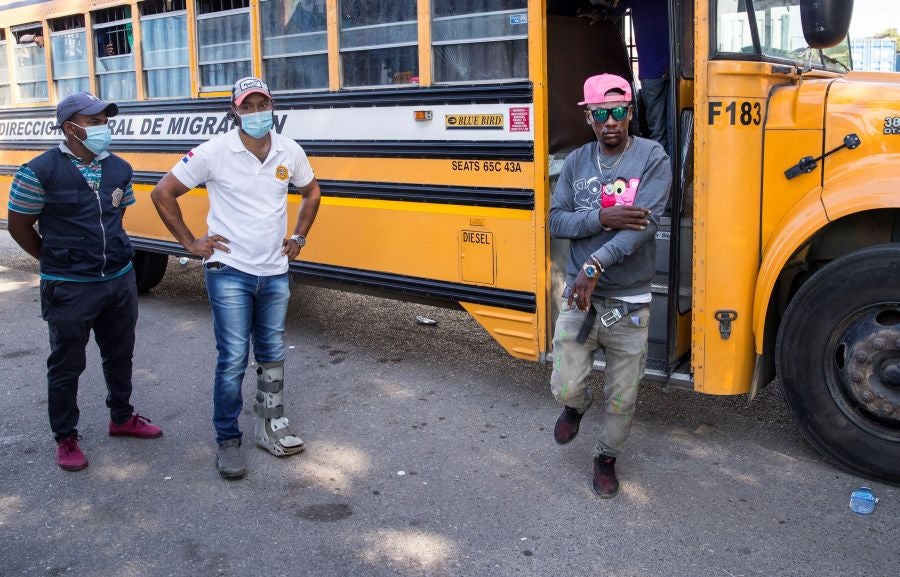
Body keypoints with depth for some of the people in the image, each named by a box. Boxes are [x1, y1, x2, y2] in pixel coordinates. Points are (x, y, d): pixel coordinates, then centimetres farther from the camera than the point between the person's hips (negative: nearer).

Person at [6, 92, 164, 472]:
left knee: (120, 355, 19)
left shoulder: (119, 169, 3)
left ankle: (122, 417, 39)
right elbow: (19, 226, -4)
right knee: (66, 365, 8)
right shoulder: (40, 171, -13)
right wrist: (57, 262, 4)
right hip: (69, 288, -5)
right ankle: (66, 438, 24)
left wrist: (110, 253, 12)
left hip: (121, 280, 5)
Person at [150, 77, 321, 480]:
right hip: (229, 272, -4)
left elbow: (311, 193, 21)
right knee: (233, 360, -2)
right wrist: (190, 242, -4)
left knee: (272, 356, 13)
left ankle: (271, 427, 29)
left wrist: (299, 238, 12)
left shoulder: (290, 152, 2)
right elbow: (162, 193, -3)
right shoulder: (214, 152, -9)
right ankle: (227, 441, 13)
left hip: (275, 273, 4)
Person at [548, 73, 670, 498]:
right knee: (565, 385, 1)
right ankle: (576, 404, 38)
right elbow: (556, 221, -2)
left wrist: (595, 264, -30)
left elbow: (643, 224, -20)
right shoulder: (576, 162, 3)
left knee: (622, 395, 10)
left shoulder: (652, 158, -8)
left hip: (628, 302, -2)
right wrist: (602, 217, -20)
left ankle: (606, 457, 35)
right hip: (578, 295, 2)